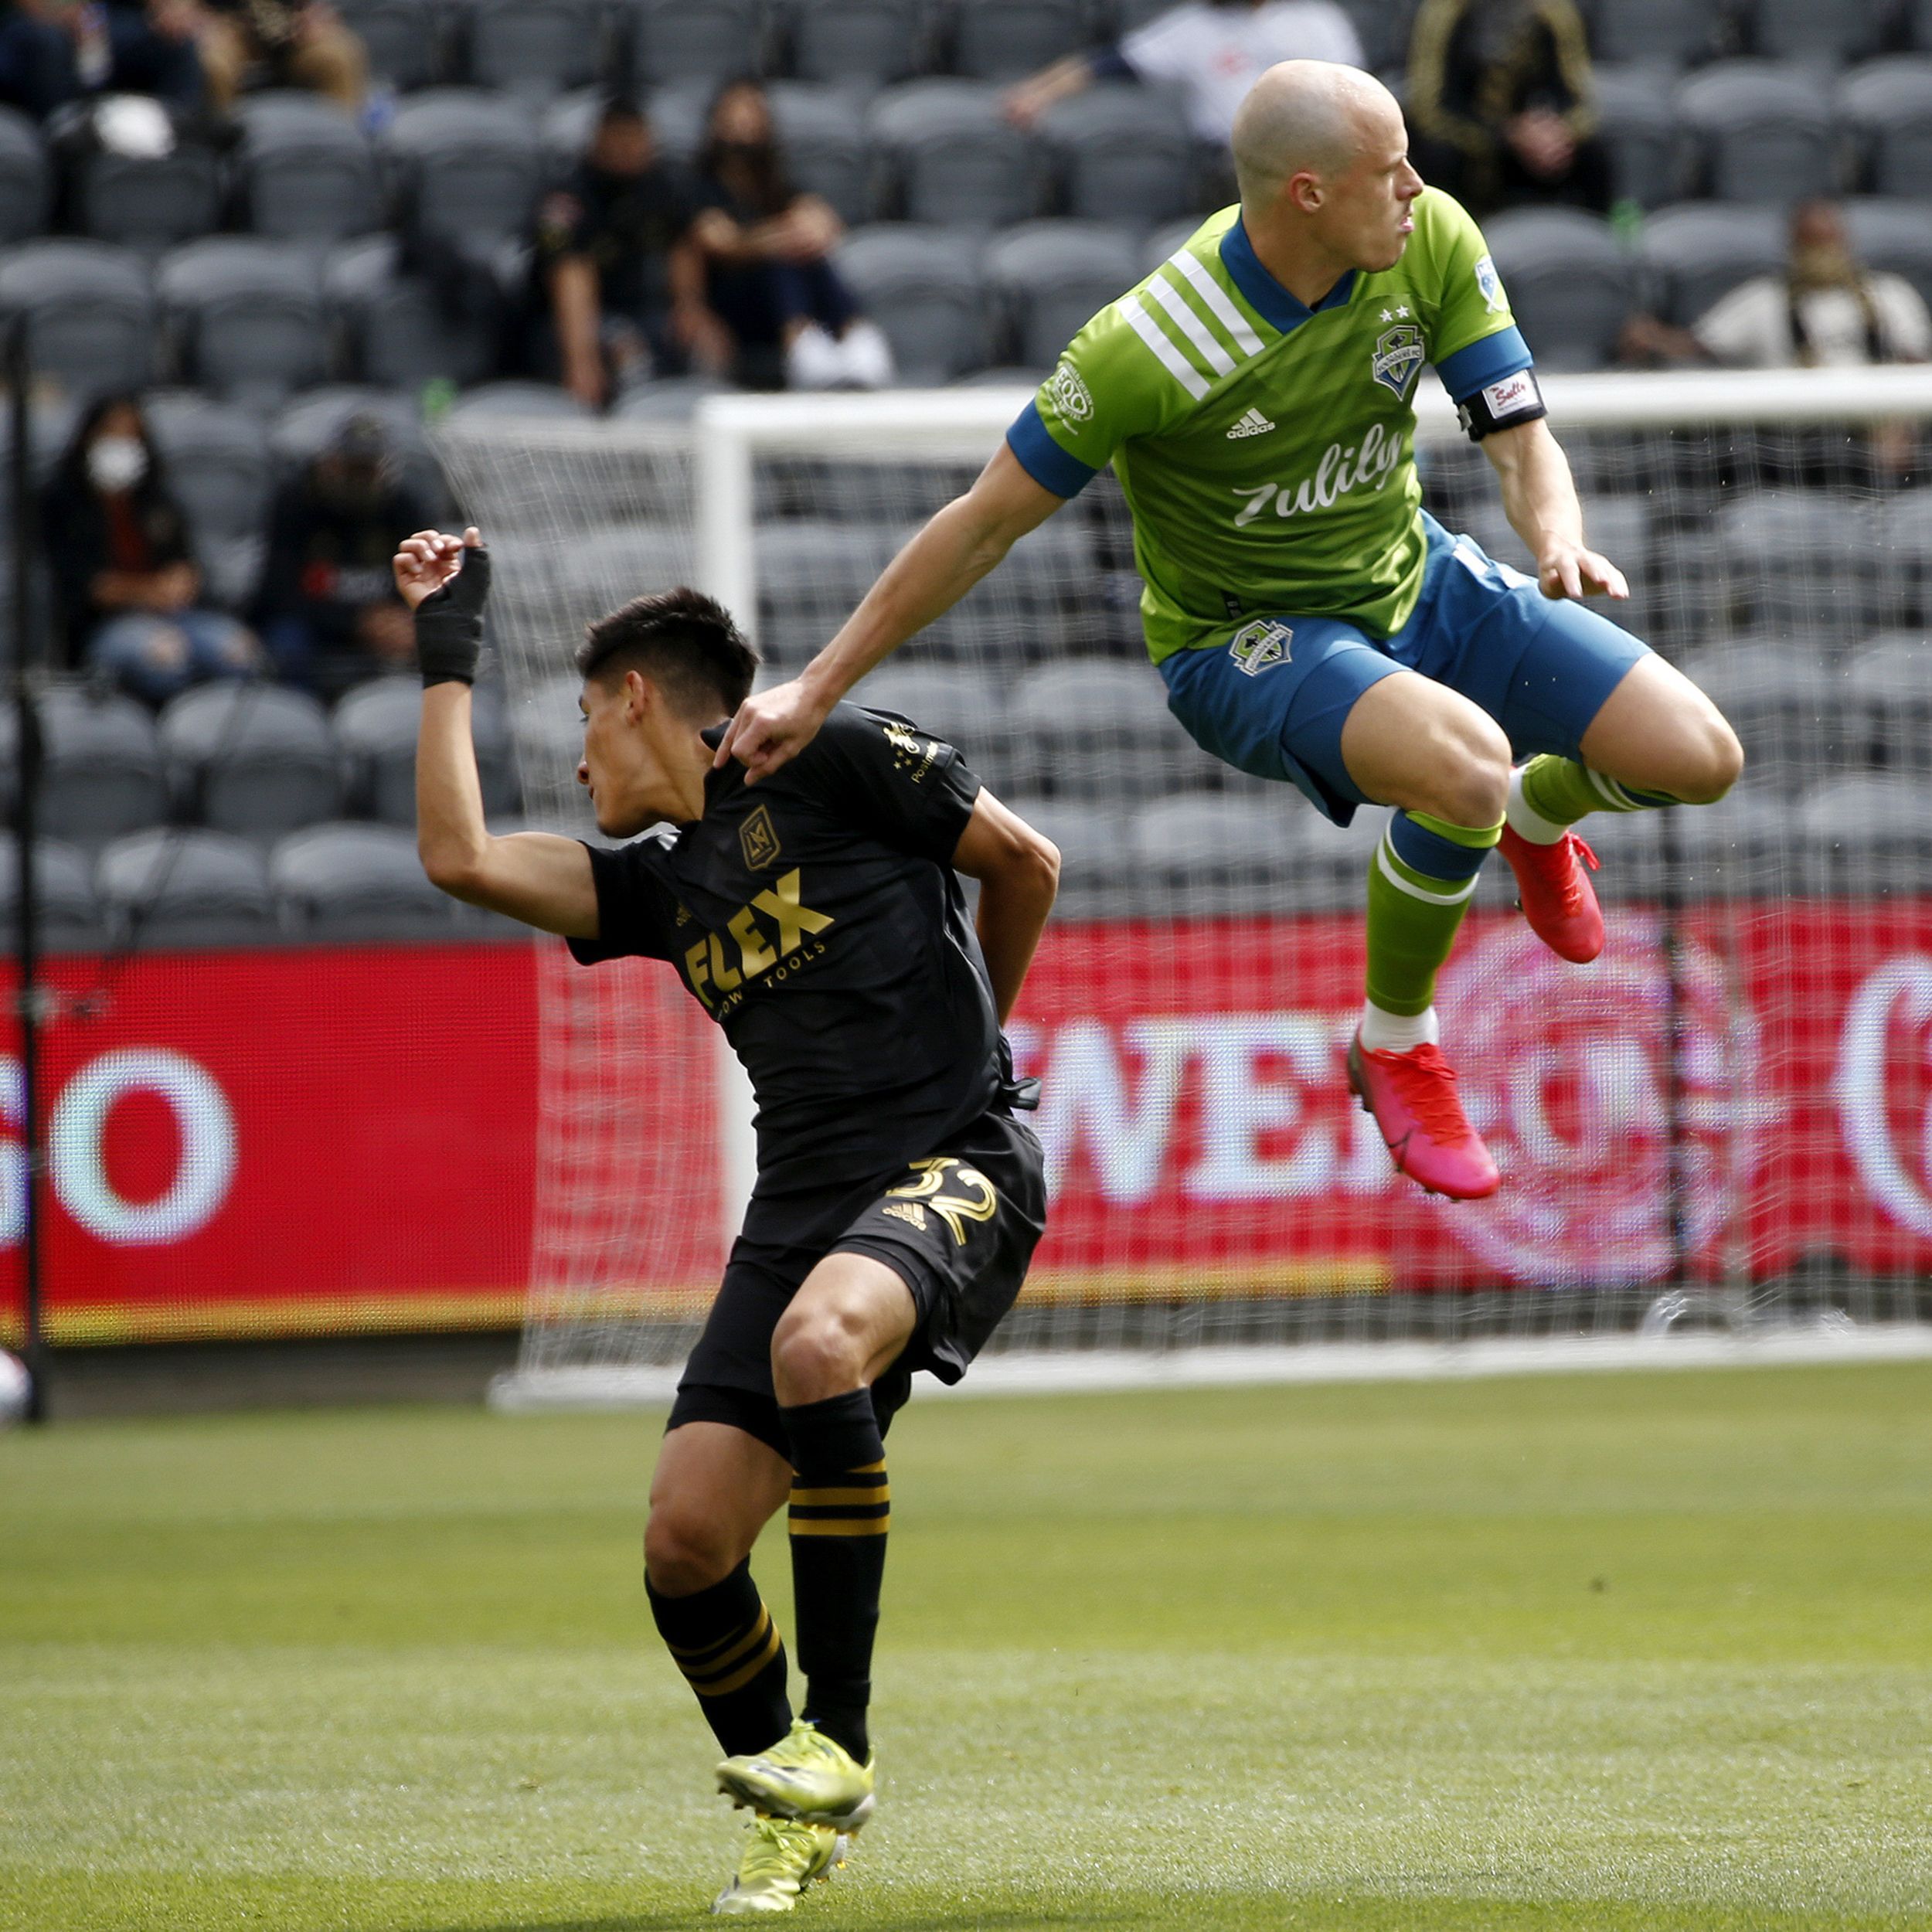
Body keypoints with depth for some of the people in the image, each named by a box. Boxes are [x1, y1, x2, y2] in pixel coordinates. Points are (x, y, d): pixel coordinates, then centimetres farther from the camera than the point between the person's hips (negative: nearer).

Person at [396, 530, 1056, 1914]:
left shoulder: (836, 757, 3)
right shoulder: (663, 881, 20)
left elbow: (1027, 864, 7)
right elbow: (462, 858, 12)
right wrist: (448, 654, 19)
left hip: (956, 1163, -7)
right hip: (800, 1200, 7)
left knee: (817, 1340, -37)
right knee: (685, 1538, -7)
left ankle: (839, 1739, -27)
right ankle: (797, 1823, 17)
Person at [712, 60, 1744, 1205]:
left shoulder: (1432, 241, -16)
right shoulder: (1147, 350, -30)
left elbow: (1521, 437, -10)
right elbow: (988, 524, -19)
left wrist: (1561, 539, -34)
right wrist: (817, 691, -14)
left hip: (1416, 584, 6)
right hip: (1242, 641, -6)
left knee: (1698, 757, -7)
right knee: (1468, 761, -36)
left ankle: (1539, 814, 31)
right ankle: (1396, 1044, -8)